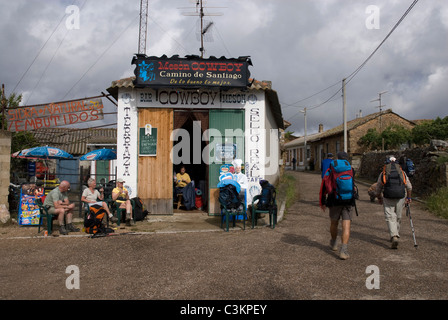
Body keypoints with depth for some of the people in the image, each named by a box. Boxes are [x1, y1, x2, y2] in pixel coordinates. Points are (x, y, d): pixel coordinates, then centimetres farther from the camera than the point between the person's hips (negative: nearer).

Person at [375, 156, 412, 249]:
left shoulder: (383, 173, 10)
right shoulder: (402, 172, 14)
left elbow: (378, 188, 15)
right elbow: (409, 187, 15)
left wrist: (379, 198, 30)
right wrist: (408, 197, 27)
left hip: (388, 198, -2)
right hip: (400, 197, 2)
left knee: (390, 217, -2)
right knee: (398, 217, 17)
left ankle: (394, 237, -20)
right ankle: (395, 235, 30)